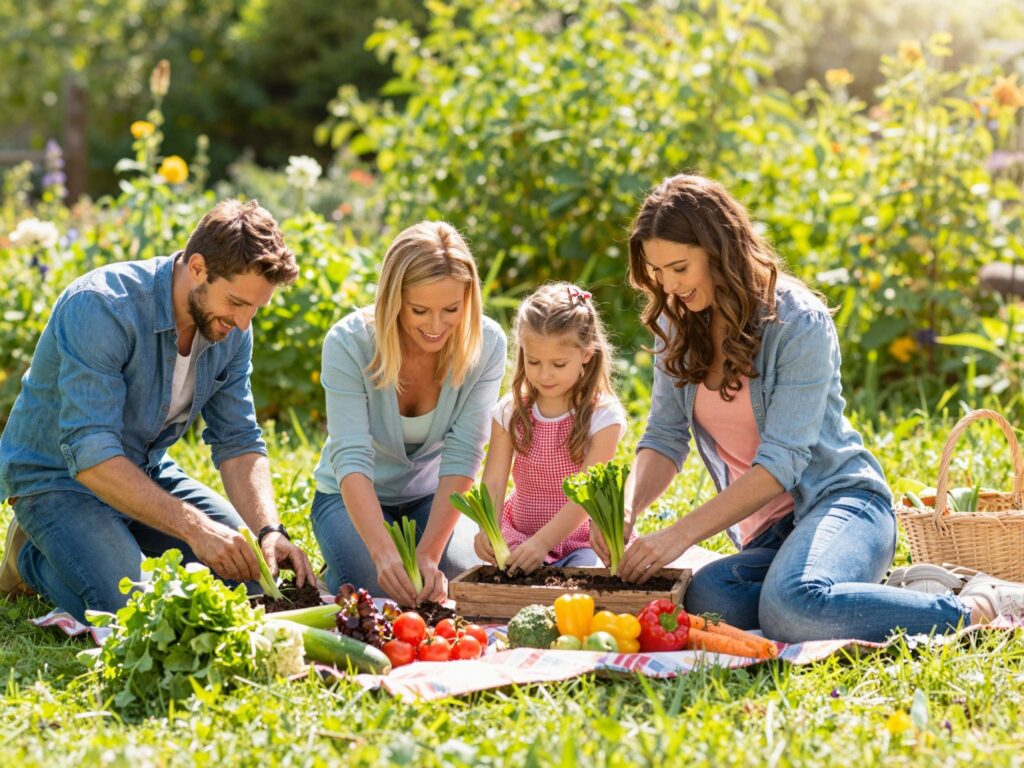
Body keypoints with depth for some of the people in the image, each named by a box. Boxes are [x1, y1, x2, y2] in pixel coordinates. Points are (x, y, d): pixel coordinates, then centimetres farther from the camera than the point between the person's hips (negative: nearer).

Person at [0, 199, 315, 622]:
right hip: (57, 477, -7)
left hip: (147, 473, 7)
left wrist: (269, 532, -21)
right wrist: (192, 527, -40)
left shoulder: (232, 330, -8)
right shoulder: (100, 307, -31)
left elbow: (238, 443, -3)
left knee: (251, 571, -4)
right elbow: (91, 457, -35)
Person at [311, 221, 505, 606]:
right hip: (357, 499, -2)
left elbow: (462, 458, -23)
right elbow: (351, 459, -32)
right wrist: (384, 553, -47)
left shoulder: (486, 345, -20)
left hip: (433, 498, 2)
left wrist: (428, 553, -34)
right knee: (380, 591, -26)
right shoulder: (348, 343, -26)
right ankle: (335, 572, 9)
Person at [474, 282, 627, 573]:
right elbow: (493, 482, -8)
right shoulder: (510, 412, 0)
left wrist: (543, 541, -31)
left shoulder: (603, 416, -11)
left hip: (581, 538, -3)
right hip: (520, 535, 3)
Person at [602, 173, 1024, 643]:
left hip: (840, 499, -6)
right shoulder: (677, 327, 7)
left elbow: (781, 463, -18)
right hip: (765, 533, 6)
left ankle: (976, 609, -17)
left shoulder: (799, 323, -13)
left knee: (792, 608, -40)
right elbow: (664, 438, 6)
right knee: (705, 599, -31)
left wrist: (680, 535, -24)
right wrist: (626, 511, -15)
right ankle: (878, 592, -10)